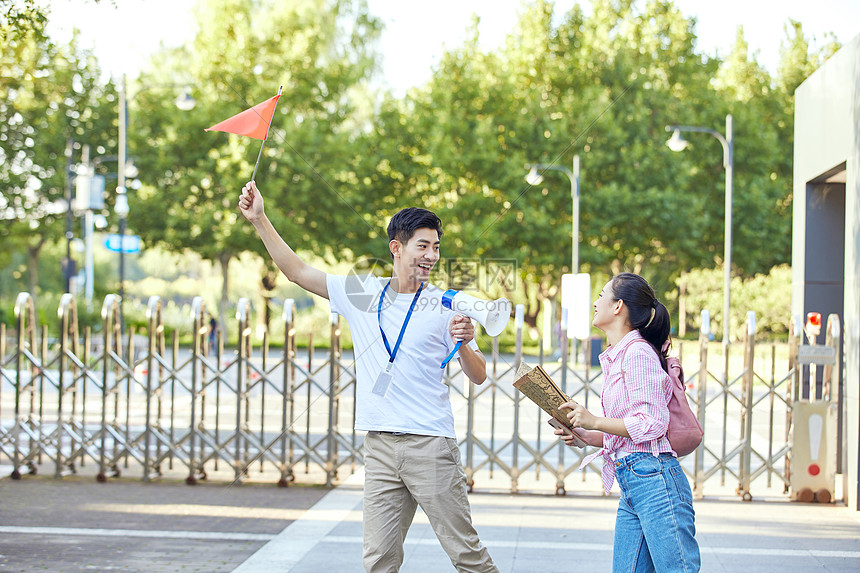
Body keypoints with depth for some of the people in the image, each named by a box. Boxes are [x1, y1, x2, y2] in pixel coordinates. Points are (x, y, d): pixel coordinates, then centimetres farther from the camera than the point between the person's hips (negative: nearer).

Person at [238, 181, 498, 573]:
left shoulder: (444, 306, 2)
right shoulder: (363, 293, 10)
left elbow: (478, 376, 4)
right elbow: (298, 271, 15)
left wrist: (464, 345, -16)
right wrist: (260, 220, 10)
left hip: (430, 444, -3)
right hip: (379, 446, 3)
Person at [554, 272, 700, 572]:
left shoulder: (638, 352, -9)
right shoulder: (617, 357, 20)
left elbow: (652, 423, -15)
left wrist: (595, 421, -11)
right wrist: (585, 436, 10)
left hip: (654, 479, -10)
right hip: (630, 482, 10)